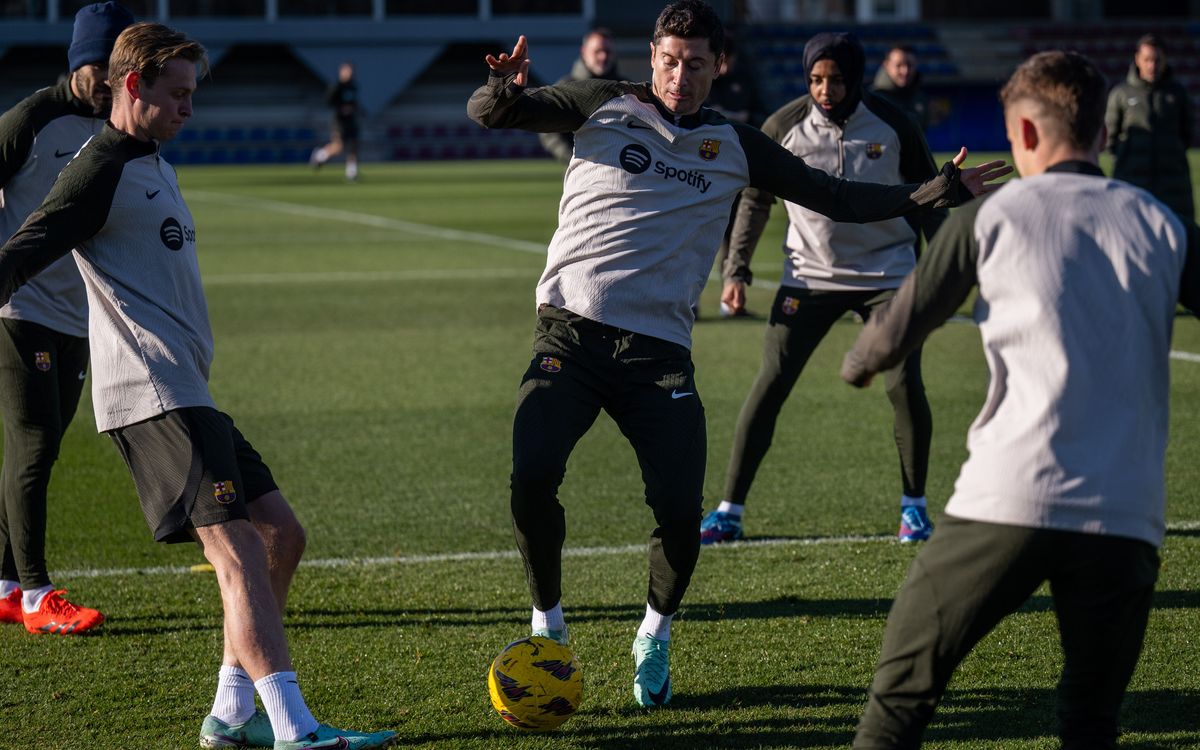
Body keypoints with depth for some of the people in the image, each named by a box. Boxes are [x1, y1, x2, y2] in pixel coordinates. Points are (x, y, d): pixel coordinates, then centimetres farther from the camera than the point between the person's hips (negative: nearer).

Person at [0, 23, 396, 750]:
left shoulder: (152, 163, 21)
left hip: (186, 392, 10)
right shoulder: (102, 169, -9)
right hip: (153, 396, -10)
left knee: (281, 533, 10)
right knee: (239, 549, -19)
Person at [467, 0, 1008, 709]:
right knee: (532, 475, -22)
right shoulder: (603, 105, 7)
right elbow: (488, 113, 5)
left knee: (680, 510, -12)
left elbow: (840, 199, 17)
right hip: (572, 330, -1)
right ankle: (548, 623, 3)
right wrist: (505, 90, -19)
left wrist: (941, 190, 10)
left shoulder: (735, 146, 13)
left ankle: (656, 638, 18)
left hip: (660, 351, 1)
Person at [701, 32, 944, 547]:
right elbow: (755, 201, 5)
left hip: (887, 273, 0)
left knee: (905, 385, -10)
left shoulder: (892, 126, -8)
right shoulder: (783, 127, -8)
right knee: (770, 384, -8)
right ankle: (729, 512, -2)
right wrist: (737, 271, -1)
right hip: (810, 274, 0)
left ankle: (914, 506, 10)